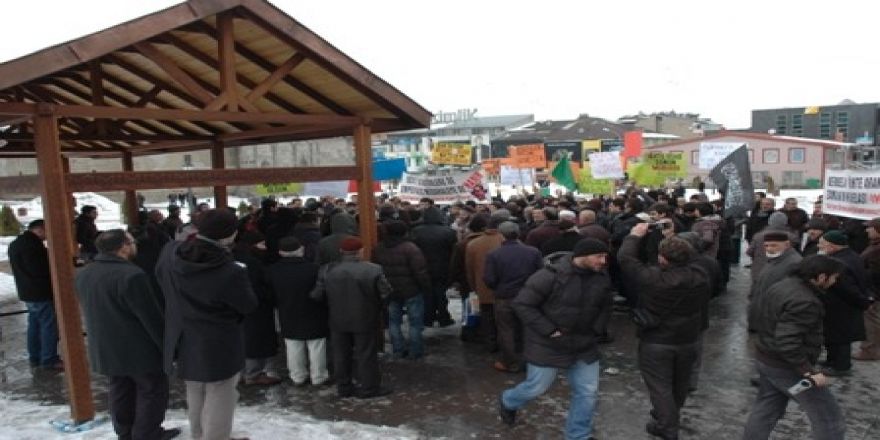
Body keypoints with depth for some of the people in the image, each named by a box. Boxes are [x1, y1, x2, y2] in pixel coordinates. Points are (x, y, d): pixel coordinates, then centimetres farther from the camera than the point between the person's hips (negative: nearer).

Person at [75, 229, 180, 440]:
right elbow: (152, 318, -22)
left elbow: (88, 312, 15)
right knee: (152, 392, 7)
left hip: (105, 349, 8)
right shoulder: (131, 275, -25)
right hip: (139, 349, -8)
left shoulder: (83, 274, 3)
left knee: (120, 393, 20)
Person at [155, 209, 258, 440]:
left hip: (184, 343, 7)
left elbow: (160, 277, 10)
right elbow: (249, 305, -15)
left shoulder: (170, 252, -12)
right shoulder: (231, 272, -33)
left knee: (195, 397, 28)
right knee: (218, 403, 12)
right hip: (220, 348, -7)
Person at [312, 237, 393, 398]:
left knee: (341, 355, 16)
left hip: (338, 320, 3)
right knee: (366, 354, 10)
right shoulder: (373, 270, -18)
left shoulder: (327, 270, -9)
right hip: (365, 320, -3)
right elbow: (386, 293, -12)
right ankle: (369, 388, 19)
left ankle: (343, 387, 26)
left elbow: (316, 295, -5)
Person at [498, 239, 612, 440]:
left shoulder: (602, 278, -3)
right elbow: (522, 304, -20)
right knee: (537, 387, 8)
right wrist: (549, 330, -20)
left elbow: (605, 308, 15)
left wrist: (595, 330, -1)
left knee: (587, 392, 8)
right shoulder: (551, 275, -23)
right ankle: (508, 402, 40)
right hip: (548, 345, -5)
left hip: (584, 345, 6)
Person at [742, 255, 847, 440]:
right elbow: (787, 343, -30)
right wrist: (808, 371, -24)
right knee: (829, 418, 4)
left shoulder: (783, 285, 5)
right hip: (786, 367, -10)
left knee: (765, 410, 21)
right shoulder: (804, 302, -25)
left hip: (766, 359, 10)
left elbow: (754, 319, 14)